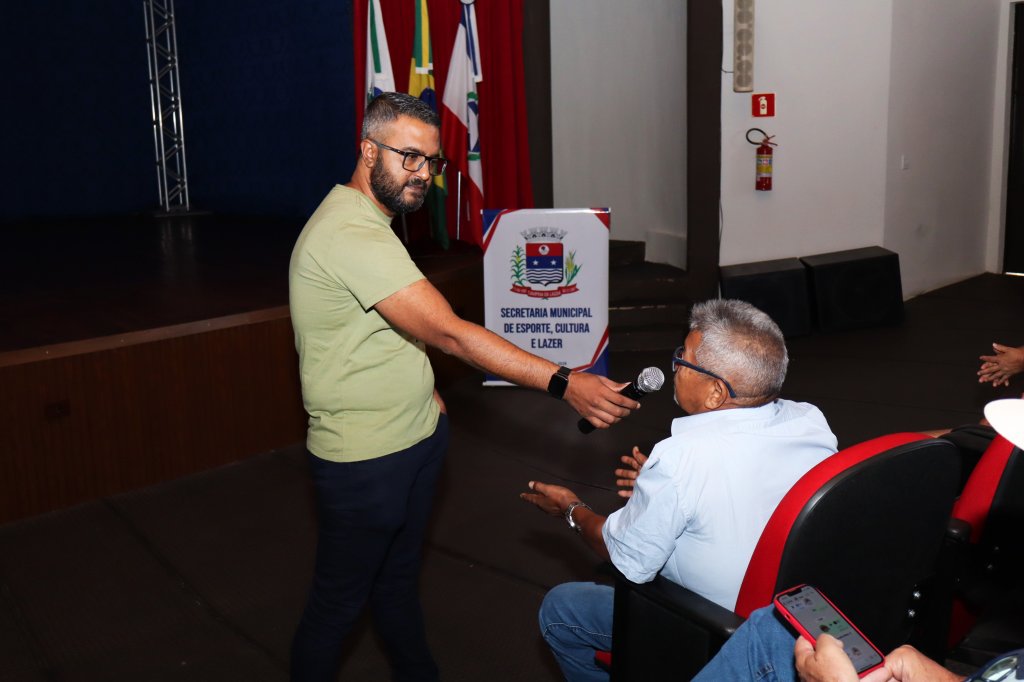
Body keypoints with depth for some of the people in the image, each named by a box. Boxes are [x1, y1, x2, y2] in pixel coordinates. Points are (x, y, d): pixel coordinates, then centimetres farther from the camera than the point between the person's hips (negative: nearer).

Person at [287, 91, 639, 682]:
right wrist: (563, 383, -32)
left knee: (399, 577, 24)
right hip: (366, 459, -10)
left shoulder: (370, 223, 9)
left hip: (414, 438, 10)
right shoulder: (352, 235, -26)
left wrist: (422, 389, 9)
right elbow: (449, 333, -31)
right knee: (339, 603, 8)